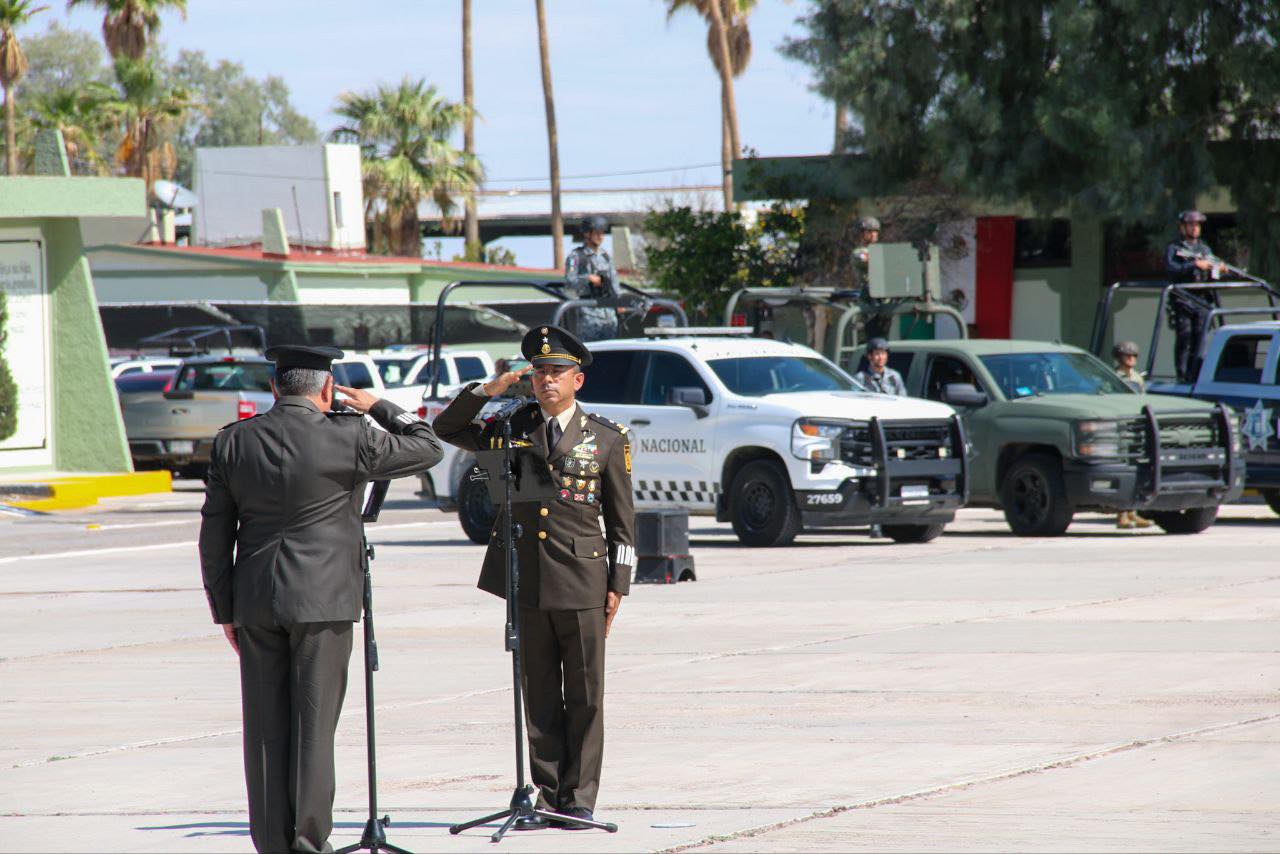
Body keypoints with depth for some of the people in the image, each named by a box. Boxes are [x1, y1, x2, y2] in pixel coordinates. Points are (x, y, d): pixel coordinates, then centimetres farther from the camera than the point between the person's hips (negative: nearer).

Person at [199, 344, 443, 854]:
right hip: (322, 600, -4)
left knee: (265, 728, 7)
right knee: (313, 722, -1)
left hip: (256, 602, 4)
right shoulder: (347, 439, -7)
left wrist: (225, 609, 14)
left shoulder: (232, 442, 4)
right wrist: (379, 407, 17)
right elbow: (427, 449, 5)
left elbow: (215, 534, 8)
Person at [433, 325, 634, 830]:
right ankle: (548, 797, 9)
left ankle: (578, 800, 4)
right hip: (526, 583, 2)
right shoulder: (511, 428, 11)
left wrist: (618, 584, 0)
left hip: (582, 584, -2)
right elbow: (445, 429, 14)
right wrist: (490, 389, 2)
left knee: (585, 697, -1)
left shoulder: (607, 439, 5)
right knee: (539, 697, 5)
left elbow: (622, 521, 7)